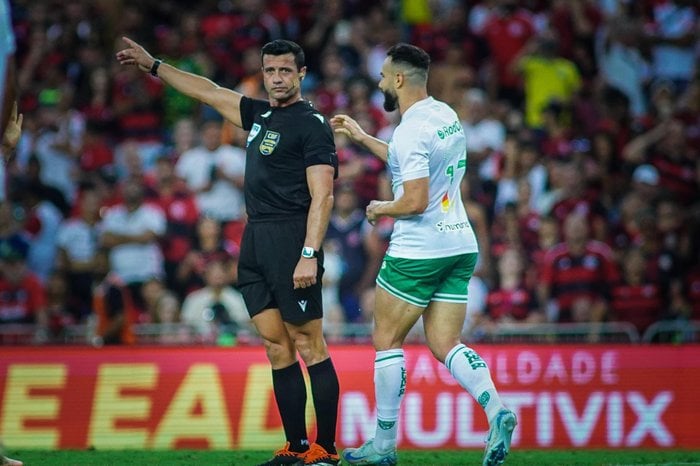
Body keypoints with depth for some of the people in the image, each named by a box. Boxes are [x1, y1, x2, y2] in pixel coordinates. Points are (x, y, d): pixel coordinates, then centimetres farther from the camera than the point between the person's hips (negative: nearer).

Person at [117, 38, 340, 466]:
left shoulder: (312, 125, -6)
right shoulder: (259, 115, 17)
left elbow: (322, 197, -13)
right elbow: (209, 92, 31)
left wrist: (309, 255, -21)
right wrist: (153, 65, 36)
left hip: (292, 238, -8)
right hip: (256, 239, 8)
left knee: (309, 344, -7)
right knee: (276, 345, 6)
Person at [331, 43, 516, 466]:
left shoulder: (412, 130, -18)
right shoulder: (446, 115, 10)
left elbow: (415, 201, -23)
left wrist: (381, 208, -3)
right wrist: (363, 138, 30)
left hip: (418, 251, -8)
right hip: (461, 244, 8)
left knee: (387, 341, 5)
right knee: (445, 345, 7)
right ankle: (496, 411, -17)